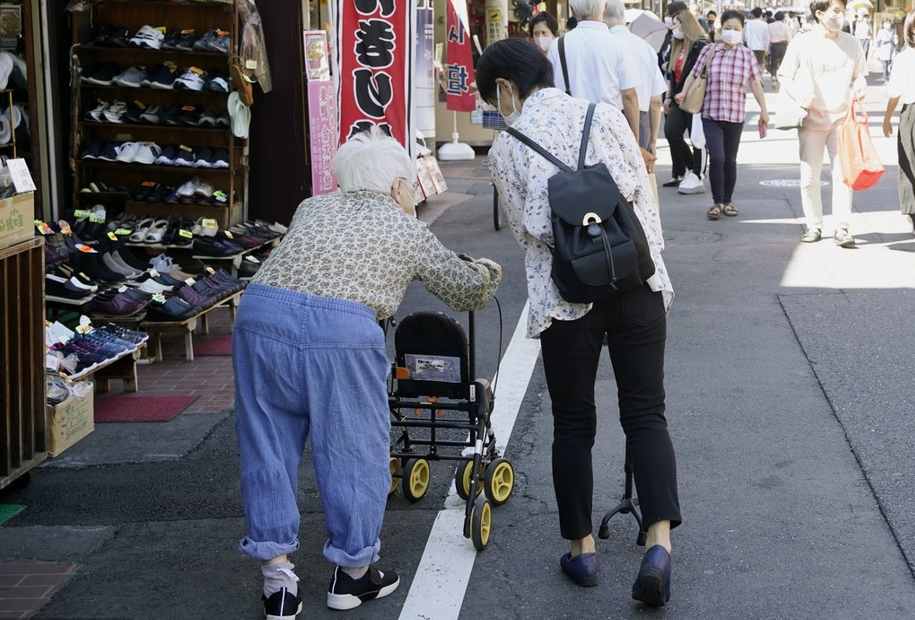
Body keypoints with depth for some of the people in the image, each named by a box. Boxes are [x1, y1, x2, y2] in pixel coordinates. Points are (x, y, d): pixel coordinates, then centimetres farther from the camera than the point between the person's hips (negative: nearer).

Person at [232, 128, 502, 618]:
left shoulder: (312, 207, 26)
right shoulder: (408, 230, 18)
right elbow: (469, 290, 28)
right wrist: (487, 272, 51)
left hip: (260, 310, 4)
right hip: (342, 328, -4)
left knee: (267, 447, 14)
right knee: (354, 451, 13)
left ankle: (276, 577, 19)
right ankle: (352, 572, 27)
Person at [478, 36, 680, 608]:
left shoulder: (507, 148, 1)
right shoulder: (605, 115, 4)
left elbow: (529, 231, 1)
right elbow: (645, 198, 4)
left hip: (566, 298, -1)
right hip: (637, 283, 1)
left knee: (573, 425, 13)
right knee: (646, 414, 5)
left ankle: (582, 548, 22)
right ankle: (660, 542, -9)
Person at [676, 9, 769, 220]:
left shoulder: (747, 55, 3)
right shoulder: (709, 51, 0)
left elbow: (756, 83, 3)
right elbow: (694, 74, 5)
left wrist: (763, 110, -1)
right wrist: (683, 93, -10)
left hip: (735, 116, 1)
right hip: (710, 114, -1)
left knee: (730, 160, 9)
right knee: (717, 157, -12)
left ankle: (727, 201, 23)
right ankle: (717, 202, 2)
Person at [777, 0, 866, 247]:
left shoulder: (851, 43, 3)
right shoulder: (801, 42, -3)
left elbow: (859, 74, 12)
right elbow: (784, 76, 1)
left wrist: (860, 86, -11)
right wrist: (798, 96, -16)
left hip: (841, 117, 1)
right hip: (811, 118, -1)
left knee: (843, 173, -6)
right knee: (809, 176, 4)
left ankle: (842, 229, -3)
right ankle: (814, 226, 17)